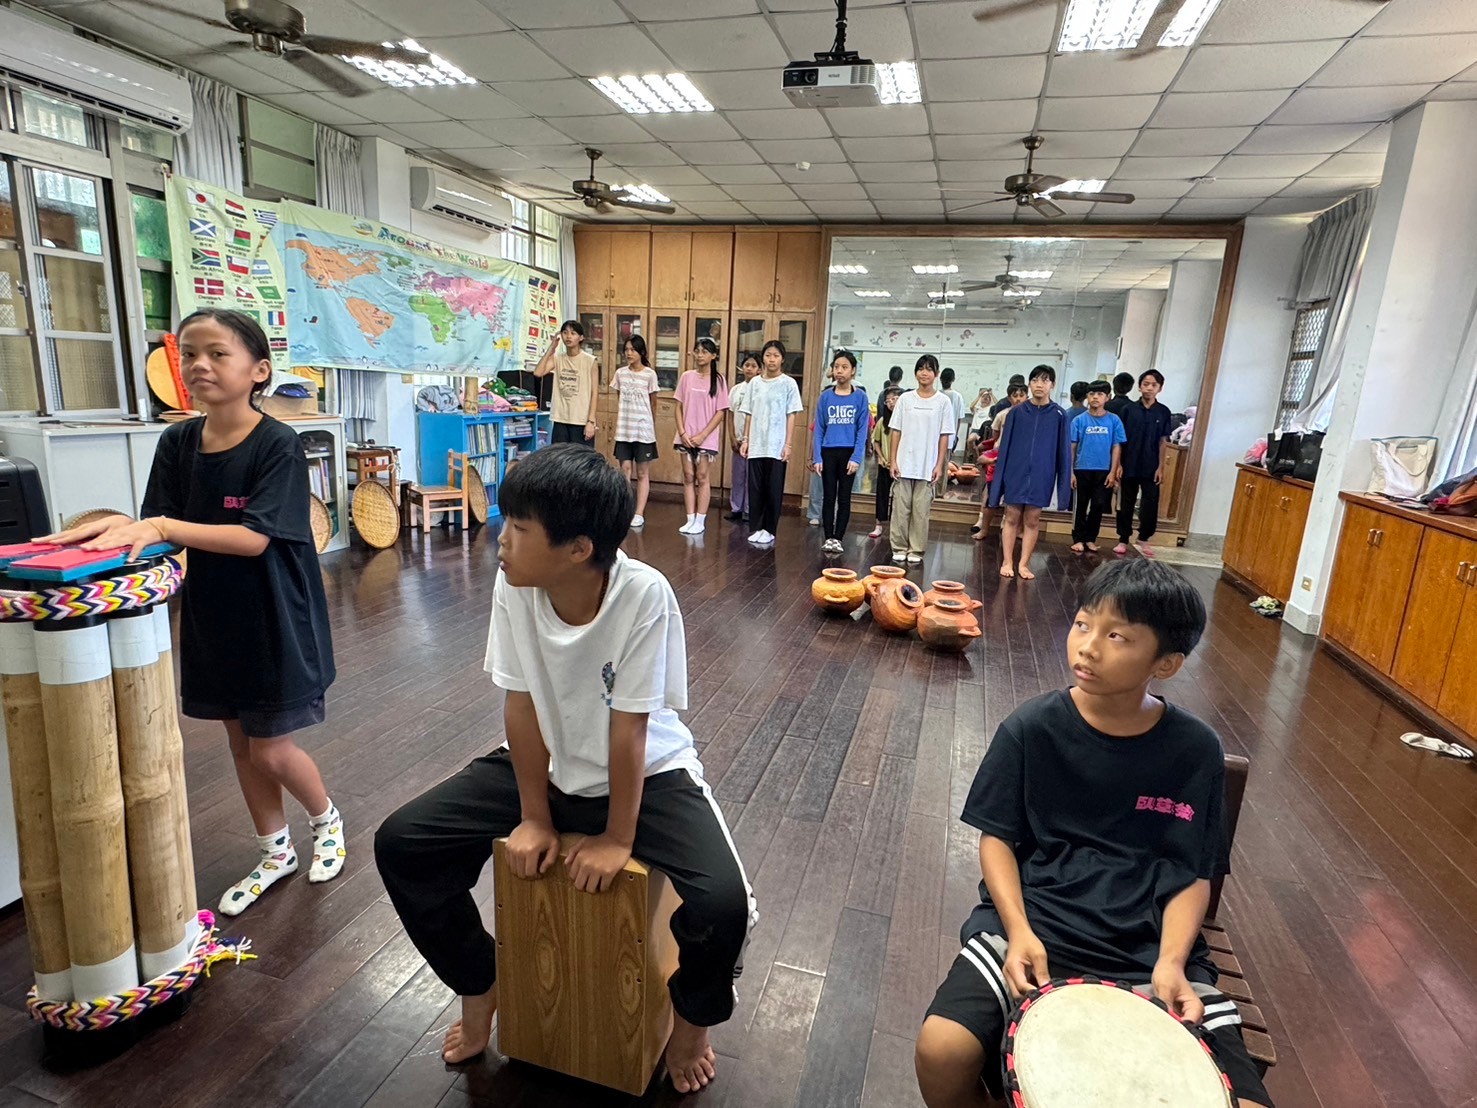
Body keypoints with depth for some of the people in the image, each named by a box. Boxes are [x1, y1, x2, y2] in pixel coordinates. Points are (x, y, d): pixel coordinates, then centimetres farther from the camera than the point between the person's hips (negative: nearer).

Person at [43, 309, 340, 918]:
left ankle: (327, 820, 34)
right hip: (210, 619, 6)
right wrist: (121, 526, -22)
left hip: (274, 622, -6)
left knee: (270, 751, 4)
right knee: (240, 743, 17)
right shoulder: (176, 442, 0)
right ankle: (275, 852, 37)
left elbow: (254, 538, -24)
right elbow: (157, 529, -2)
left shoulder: (278, 445, -17)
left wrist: (160, 526, -29)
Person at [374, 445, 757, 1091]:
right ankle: (481, 986, 22)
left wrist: (618, 838, -15)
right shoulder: (513, 587, -18)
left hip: (647, 773, -4)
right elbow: (521, 706, -10)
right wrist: (534, 817, -6)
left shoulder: (644, 595, -30)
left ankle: (691, 1018, 13)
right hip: (544, 767, 5)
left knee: (722, 902, -25)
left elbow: (628, 729, -24)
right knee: (399, 844, -4)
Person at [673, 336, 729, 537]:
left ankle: (700, 521, 7)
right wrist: (682, 432, -6)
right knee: (688, 477, 5)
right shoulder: (687, 377, 5)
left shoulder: (718, 380, -3)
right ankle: (690, 519, 11)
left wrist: (702, 435, -11)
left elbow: (720, 413, -5)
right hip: (686, 436, 3)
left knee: (702, 477, 1)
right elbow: (679, 407, 6)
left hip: (706, 438, -3)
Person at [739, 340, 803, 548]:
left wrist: (788, 445, -8)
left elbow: (791, 416, -3)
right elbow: (749, 415, 12)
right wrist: (745, 440, 6)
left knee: (774, 490, 1)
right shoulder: (755, 383, 9)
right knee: (755, 488, 4)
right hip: (756, 445, 3)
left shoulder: (788, 383, -1)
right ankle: (757, 528, 13)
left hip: (777, 447, -3)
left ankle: (769, 530, 11)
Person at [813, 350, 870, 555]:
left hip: (849, 453, -1)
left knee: (844, 498, 6)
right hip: (828, 452, 1)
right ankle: (828, 538, 15)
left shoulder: (860, 397, -2)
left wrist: (856, 457, -12)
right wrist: (817, 457, -4)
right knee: (829, 497, 7)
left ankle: (838, 538, 14)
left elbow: (863, 430, -4)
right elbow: (819, 429, 3)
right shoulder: (825, 397, 3)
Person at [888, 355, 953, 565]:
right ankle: (899, 548, 14)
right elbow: (896, 431, 5)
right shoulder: (905, 399, 4)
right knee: (901, 508, 4)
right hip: (904, 463, 1)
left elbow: (944, 436, 1)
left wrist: (939, 465, -5)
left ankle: (916, 550, 12)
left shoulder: (943, 401, 2)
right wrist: (893, 460, -1)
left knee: (921, 510, 3)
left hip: (927, 467, -1)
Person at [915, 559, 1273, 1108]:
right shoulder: (1030, 728, -6)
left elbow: (1195, 874, 5)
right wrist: (1019, 931, -14)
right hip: (1033, 921, -1)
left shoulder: (1196, 750, -2)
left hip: (1151, 944, 2)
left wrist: (1170, 961, -11)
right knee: (941, 1053, -22)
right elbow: (997, 837, 1)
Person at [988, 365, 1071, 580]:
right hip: (1015, 473, 0)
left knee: (1032, 520, 7)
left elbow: (1064, 450, 1)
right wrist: (1000, 477, -1)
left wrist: (1065, 481, -2)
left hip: (1041, 476, 0)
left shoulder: (1059, 415, -1)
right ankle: (1006, 562, 14)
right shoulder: (1017, 412, 0)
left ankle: (1024, 564, 17)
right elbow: (1005, 446, 2)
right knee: (1012, 518, 6)